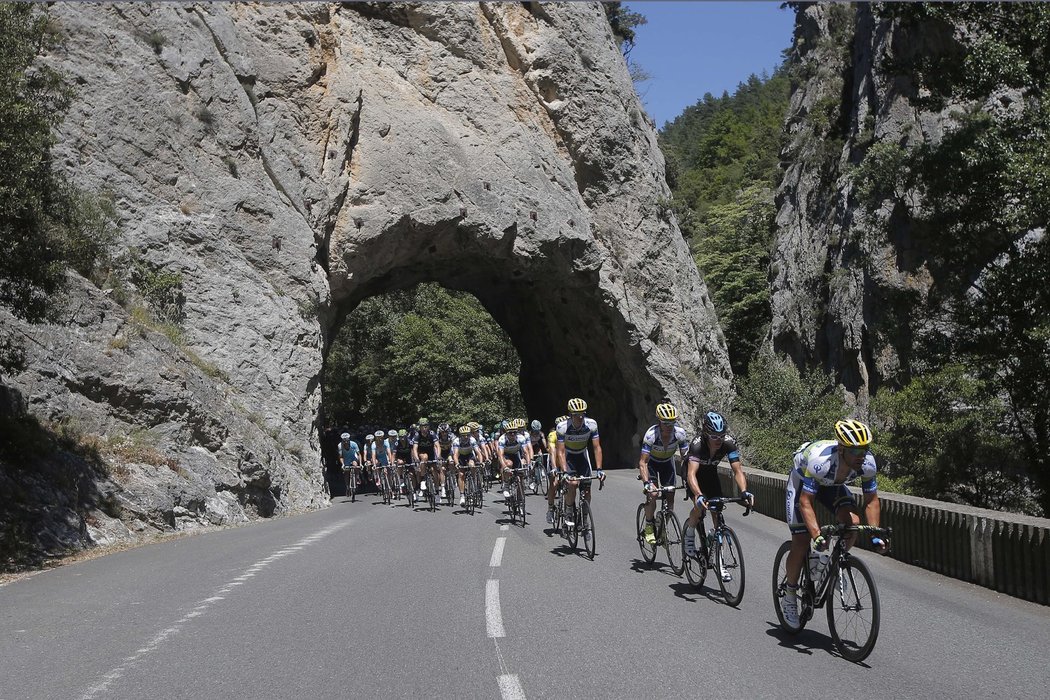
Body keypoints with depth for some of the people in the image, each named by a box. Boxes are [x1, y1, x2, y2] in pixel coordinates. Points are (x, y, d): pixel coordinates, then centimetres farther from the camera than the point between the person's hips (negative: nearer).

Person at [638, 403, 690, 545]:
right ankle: (649, 528, -3)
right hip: (651, 462, -3)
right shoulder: (651, 434, -36)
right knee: (652, 494, -19)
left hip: (667, 461, 3)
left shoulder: (680, 433, -29)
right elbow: (643, 462, -38)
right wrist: (647, 483, -49)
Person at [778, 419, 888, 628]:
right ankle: (789, 597, 9)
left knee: (853, 522, -23)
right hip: (802, 481, -4)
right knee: (801, 542, -11)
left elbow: (871, 501, -17)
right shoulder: (820, 460, -43)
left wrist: (875, 535, -26)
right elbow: (805, 502, -40)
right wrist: (817, 535, -50)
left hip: (832, 485, 4)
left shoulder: (867, 463, -28)